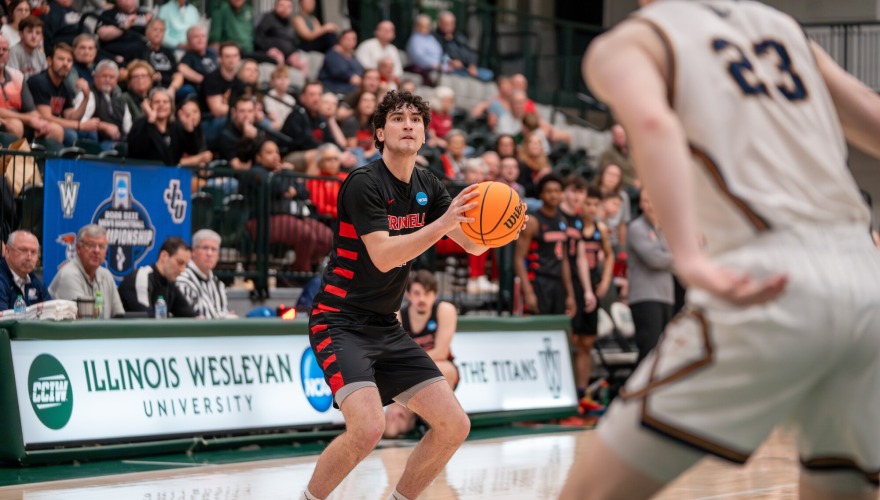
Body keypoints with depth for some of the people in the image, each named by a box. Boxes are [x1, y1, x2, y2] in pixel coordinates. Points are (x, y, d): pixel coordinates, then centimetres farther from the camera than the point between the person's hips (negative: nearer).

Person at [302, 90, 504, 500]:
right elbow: (383, 256, -25)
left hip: (386, 328, 8)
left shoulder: (427, 187, 8)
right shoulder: (364, 183, -14)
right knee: (368, 427, -28)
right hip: (341, 323, -8)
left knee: (455, 426, -1)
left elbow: (473, 244, 6)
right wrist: (443, 223, -35)